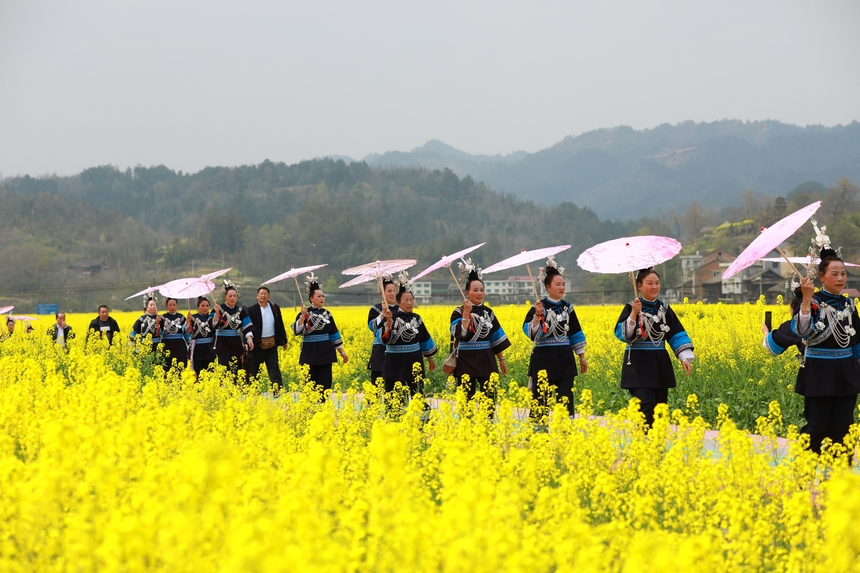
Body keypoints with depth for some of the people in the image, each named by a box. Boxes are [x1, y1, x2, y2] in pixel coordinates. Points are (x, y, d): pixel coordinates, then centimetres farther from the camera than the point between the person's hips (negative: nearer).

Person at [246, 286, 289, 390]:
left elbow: (280, 325, 12)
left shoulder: (275, 308, 7)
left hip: (271, 344, 2)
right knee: (253, 369, 7)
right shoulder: (251, 310, -3)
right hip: (257, 344, -2)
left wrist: (283, 341, 15)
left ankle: (279, 389, -8)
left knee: (274, 368, -2)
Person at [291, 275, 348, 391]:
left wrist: (342, 352, 15)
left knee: (325, 383, 2)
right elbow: (298, 331, -17)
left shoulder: (327, 314, 9)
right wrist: (303, 316, -27)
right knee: (311, 383, 0)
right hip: (310, 353, -4)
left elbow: (334, 334, 15)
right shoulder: (305, 314, -3)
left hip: (325, 352, 4)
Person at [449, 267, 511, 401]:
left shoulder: (488, 312, 10)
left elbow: (496, 338, 14)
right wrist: (466, 313, -22)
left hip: (486, 360, 4)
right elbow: (461, 334, -19)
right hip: (466, 361, -4)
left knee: (490, 396, -2)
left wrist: (501, 360, 14)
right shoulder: (459, 312, -3)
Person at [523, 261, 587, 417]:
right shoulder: (539, 307, -4)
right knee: (540, 398, 3)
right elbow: (530, 332, -14)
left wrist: (582, 358, 15)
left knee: (566, 398, 0)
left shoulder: (567, 307, 9)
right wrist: (537, 315, -28)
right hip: (543, 358, -3)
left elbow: (575, 333, 15)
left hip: (565, 359, 3)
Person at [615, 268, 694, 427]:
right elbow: (621, 334, -14)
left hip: (660, 364, 5)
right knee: (647, 406, -16)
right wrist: (634, 315, -27)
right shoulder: (631, 308, -4)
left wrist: (685, 358, -3)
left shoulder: (664, 308, 8)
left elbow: (677, 334, 8)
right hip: (639, 365, -5)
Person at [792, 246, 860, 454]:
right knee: (817, 428, -3)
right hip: (819, 372, -5)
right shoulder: (813, 302, -7)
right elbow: (802, 331, -23)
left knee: (842, 428, 5)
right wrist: (806, 299, -32)